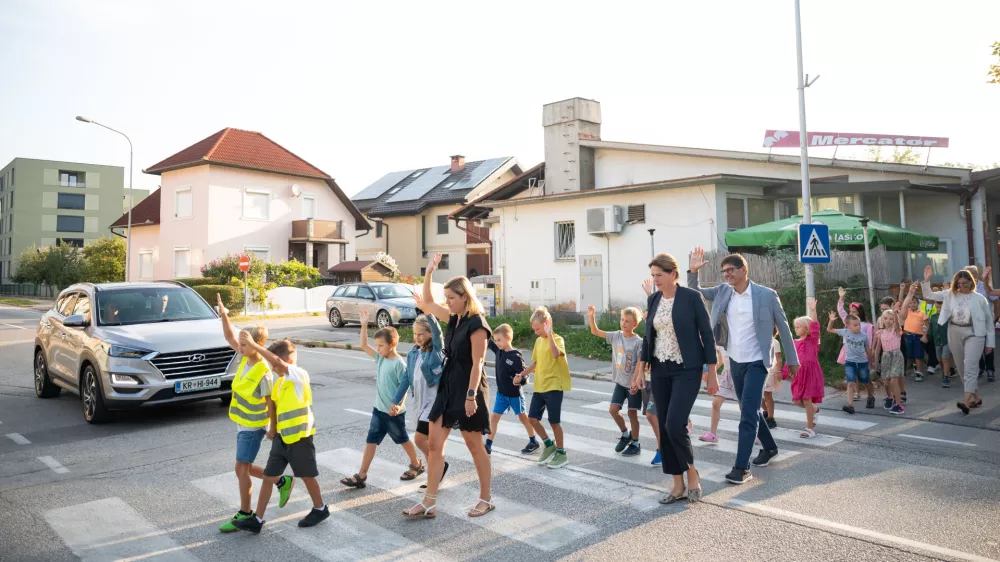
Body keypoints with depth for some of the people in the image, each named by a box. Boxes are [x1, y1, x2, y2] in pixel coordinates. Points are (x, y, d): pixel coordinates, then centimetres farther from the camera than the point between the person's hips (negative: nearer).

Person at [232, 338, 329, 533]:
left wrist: (253, 344, -31)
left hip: (300, 437, -7)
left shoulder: (300, 375, -18)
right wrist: (273, 427, 12)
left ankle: (320, 509, 30)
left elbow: (277, 361, -34)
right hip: (281, 437, 7)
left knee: (307, 476, 9)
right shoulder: (280, 381, 8)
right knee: (268, 477, 7)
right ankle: (257, 520, 15)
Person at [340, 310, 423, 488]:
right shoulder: (380, 358, 2)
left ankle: (417, 466, 35)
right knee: (371, 441, 5)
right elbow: (364, 346, 5)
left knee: (403, 440, 13)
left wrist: (399, 405, -27)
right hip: (379, 409, 6)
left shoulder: (399, 363, -18)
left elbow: (405, 386, -18)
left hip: (394, 412, -6)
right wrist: (364, 325, -3)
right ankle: (361, 476, 9)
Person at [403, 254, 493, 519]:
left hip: (468, 390, -8)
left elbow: (477, 364, -19)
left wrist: (471, 396, -22)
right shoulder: (454, 319, 7)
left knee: (474, 446, 5)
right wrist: (429, 273, 12)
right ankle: (429, 503, 13)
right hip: (448, 387, 8)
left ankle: (486, 499, 22)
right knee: (434, 443, 6)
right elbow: (427, 304, 19)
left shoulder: (477, 324, -17)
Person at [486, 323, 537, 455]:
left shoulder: (516, 356, -22)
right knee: (493, 417, 3)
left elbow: (524, 378, -21)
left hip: (514, 394, -5)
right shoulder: (498, 351, -3)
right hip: (501, 393, 6)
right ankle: (488, 445, 11)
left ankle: (534, 442, 29)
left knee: (523, 417, 11)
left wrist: (519, 380, -44)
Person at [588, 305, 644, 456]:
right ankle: (626, 434, 24)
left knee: (632, 413, 4)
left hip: (633, 383, -5)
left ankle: (635, 444, 19)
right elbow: (595, 331, -2)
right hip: (620, 382, 5)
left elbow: (639, 364, -14)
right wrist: (591, 316, -16)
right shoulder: (616, 336, -1)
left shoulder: (638, 342, -14)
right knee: (613, 409, 0)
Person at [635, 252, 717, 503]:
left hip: (686, 370, -6)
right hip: (660, 371, 6)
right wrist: (640, 371, 9)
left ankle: (691, 471, 12)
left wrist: (712, 374, -7)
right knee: (664, 427, 5)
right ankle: (678, 485, 17)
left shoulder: (691, 297, -9)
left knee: (675, 424, -15)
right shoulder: (653, 300, 6)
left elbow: (707, 335, -7)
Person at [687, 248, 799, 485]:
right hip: (735, 361, 6)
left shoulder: (767, 295, -12)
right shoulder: (723, 291, -1)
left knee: (748, 415, -11)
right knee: (751, 411, 19)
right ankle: (769, 448, 40)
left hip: (756, 362, -5)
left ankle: (741, 467, -7)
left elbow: (783, 326, -2)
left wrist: (791, 358, 3)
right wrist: (693, 272, -15)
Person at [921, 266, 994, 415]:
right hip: (955, 333, 4)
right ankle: (976, 397, 22)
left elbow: (989, 320, 4)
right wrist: (926, 280, -7)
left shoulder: (979, 298, -1)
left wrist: (990, 342, 3)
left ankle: (967, 401, -22)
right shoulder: (950, 294, 6)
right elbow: (929, 295, 10)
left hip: (974, 333, -4)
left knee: (970, 365, -15)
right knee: (961, 367, 8)